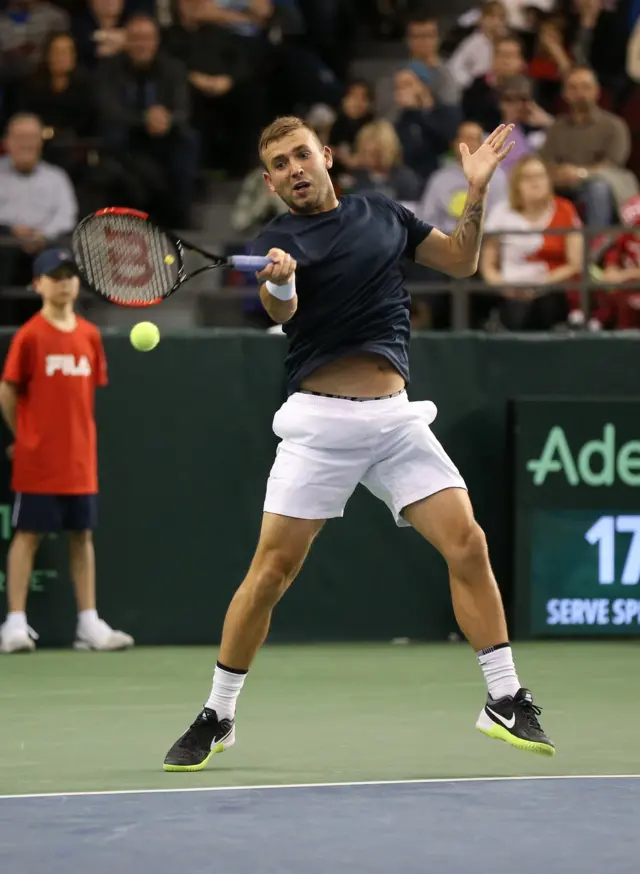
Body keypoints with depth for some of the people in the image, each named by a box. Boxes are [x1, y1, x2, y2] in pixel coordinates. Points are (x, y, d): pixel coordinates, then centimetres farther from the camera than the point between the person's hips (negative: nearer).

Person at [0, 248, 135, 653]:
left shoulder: (89, 335, 7)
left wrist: (78, 436, 9)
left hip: (80, 458, 5)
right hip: (37, 463, -5)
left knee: (82, 536, 7)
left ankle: (89, 624, 11)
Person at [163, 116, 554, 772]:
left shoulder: (382, 214, 13)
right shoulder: (276, 240, 0)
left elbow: (460, 260, 21)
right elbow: (281, 310, -21)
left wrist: (477, 192, 5)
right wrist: (279, 283, -45)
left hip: (395, 416, 3)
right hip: (318, 421, -3)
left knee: (468, 545, -8)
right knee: (271, 571, -7)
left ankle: (505, 702, 2)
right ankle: (215, 720, 5)